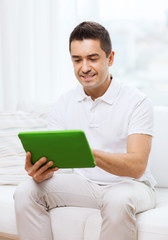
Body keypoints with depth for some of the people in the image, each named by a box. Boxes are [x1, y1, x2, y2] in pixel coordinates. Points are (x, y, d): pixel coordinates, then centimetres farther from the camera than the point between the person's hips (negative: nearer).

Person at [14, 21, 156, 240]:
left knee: (119, 200, -38)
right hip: (84, 184, 4)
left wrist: (92, 154, -41)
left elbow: (137, 166, -23)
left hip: (129, 185, -4)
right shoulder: (64, 104, 3)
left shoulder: (137, 102, -12)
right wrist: (40, 172, -29)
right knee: (26, 193, -17)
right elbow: (51, 157, -3)